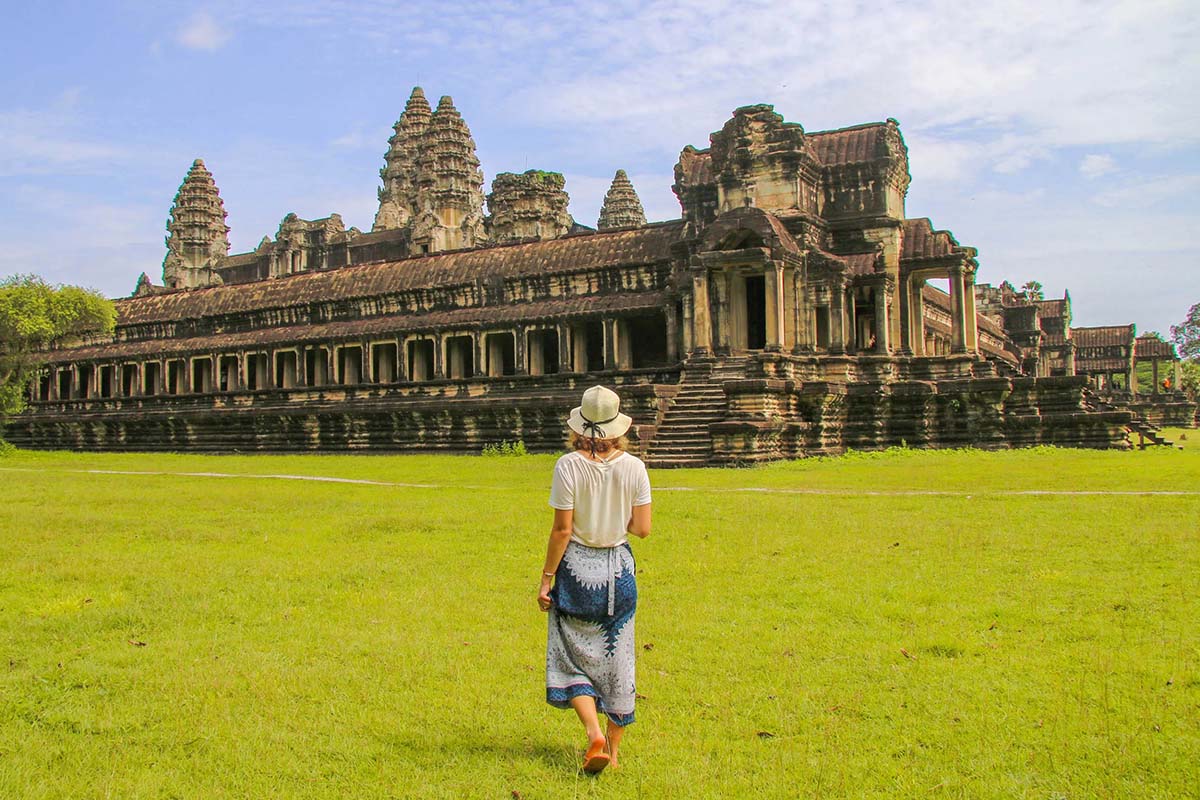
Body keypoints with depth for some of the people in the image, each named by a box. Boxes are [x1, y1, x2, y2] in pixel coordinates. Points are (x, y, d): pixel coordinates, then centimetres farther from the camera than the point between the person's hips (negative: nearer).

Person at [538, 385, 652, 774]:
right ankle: (614, 747, 23)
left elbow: (562, 530, -13)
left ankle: (594, 733, -7)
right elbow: (642, 528, -5)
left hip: (576, 567, -3)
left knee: (573, 656, 10)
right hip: (619, 569, 3)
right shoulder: (633, 466, -6)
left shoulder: (568, 466, -13)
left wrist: (546, 578, -4)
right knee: (617, 658, 14)